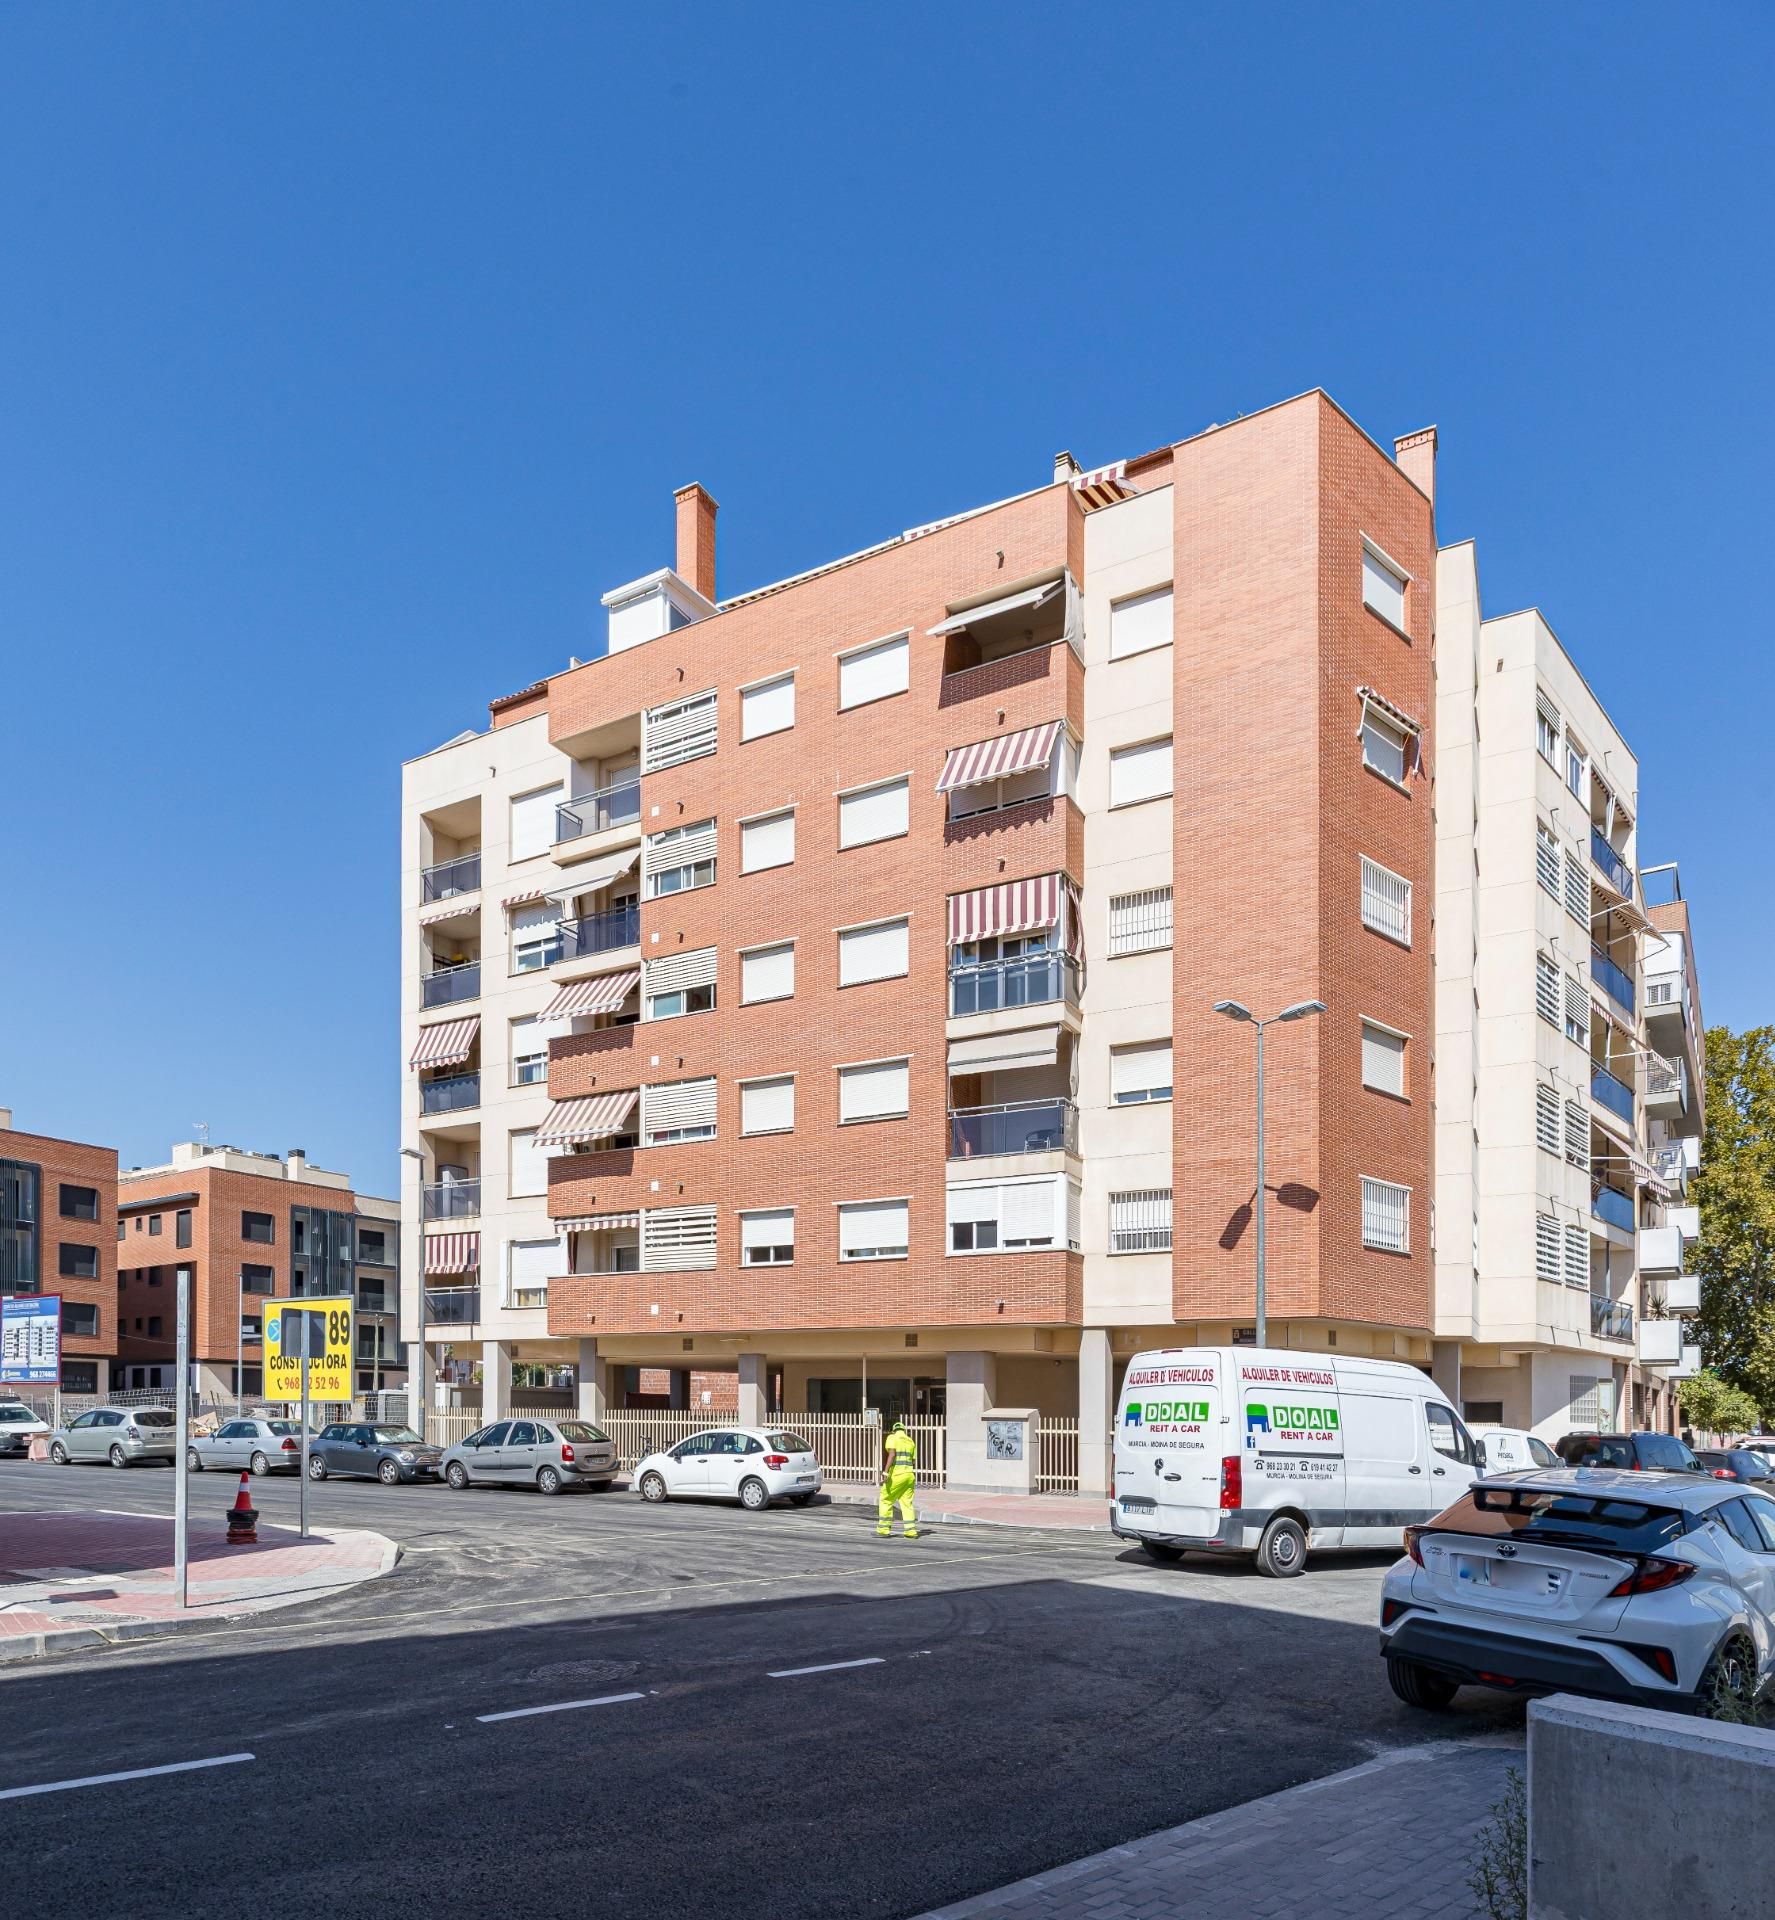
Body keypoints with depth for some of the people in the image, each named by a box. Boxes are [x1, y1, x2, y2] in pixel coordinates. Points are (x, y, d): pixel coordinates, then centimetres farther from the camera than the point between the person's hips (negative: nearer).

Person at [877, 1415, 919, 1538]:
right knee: (907, 1503, 9)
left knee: (886, 1501, 4)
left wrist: (885, 1472, -20)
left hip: (896, 1474, -6)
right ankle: (911, 1531, 3)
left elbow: (892, 1454, -15)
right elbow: (914, 1462, 16)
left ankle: (884, 1529, 4)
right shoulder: (911, 1441, 18)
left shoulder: (892, 1438, 0)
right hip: (909, 1474, 6)